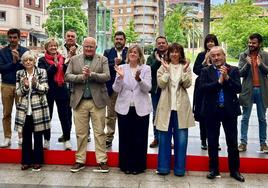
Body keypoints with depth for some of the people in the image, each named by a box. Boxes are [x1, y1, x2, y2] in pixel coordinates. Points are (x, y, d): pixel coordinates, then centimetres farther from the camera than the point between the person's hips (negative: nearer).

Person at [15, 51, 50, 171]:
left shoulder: (42, 72, -1)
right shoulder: (19, 74, 7)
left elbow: (45, 89, -5)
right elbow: (18, 92, 3)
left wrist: (36, 84, -21)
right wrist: (25, 87, -16)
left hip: (38, 109, -2)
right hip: (24, 109, 2)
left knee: (38, 136, 5)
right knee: (26, 137, 8)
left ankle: (37, 161, 17)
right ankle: (26, 161, 20)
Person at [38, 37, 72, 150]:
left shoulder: (62, 58, 6)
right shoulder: (42, 60, 1)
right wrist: (55, 64, -20)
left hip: (62, 90, 1)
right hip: (48, 91, -1)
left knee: (64, 116, 3)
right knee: (47, 116, 9)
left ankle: (67, 140, 11)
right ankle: (46, 140, 21)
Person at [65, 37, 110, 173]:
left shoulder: (103, 60, 5)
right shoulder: (74, 60, 9)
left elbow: (106, 77, -7)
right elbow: (67, 76, 0)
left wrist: (91, 74, -20)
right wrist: (81, 76, -16)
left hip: (97, 101, -1)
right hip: (79, 101, 2)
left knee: (99, 132, 3)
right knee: (80, 133, 8)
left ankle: (102, 161, 11)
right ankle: (80, 161, 19)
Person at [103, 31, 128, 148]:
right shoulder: (107, 52, 9)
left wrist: (121, 62, -18)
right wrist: (114, 64, -18)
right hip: (112, 88, 2)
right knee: (110, 115, 8)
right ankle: (109, 138, 16)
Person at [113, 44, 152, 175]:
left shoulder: (146, 68, 1)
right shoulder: (122, 68, 3)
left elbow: (147, 88, -9)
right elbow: (116, 89, -2)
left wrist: (139, 79, -27)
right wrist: (120, 77, -20)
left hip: (141, 108, -1)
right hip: (124, 108, 1)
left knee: (140, 138, 6)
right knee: (125, 138, 7)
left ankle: (138, 165, 19)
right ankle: (126, 165, 20)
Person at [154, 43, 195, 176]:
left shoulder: (185, 67, 7)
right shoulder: (163, 67, 5)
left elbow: (187, 84, -4)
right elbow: (161, 84, -6)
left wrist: (184, 71, -16)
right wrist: (167, 70, -15)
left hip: (181, 106, 0)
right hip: (166, 105, 0)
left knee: (181, 138, 2)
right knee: (164, 137, 5)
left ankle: (179, 168, 13)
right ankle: (163, 167, 15)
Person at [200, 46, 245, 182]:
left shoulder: (233, 70, 3)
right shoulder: (205, 71, 2)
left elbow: (238, 89, -7)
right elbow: (202, 88, -12)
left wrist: (227, 77, -18)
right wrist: (218, 82, -19)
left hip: (230, 110, 0)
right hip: (212, 111, 0)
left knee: (232, 142, 7)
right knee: (212, 142, 8)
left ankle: (234, 170, 20)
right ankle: (214, 169, 21)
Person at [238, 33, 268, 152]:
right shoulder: (243, 56, 2)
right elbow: (240, 73, -4)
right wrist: (248, 64, -19)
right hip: (248, 90, 0)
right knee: (245, 118, 3)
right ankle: (243, 142, 8)